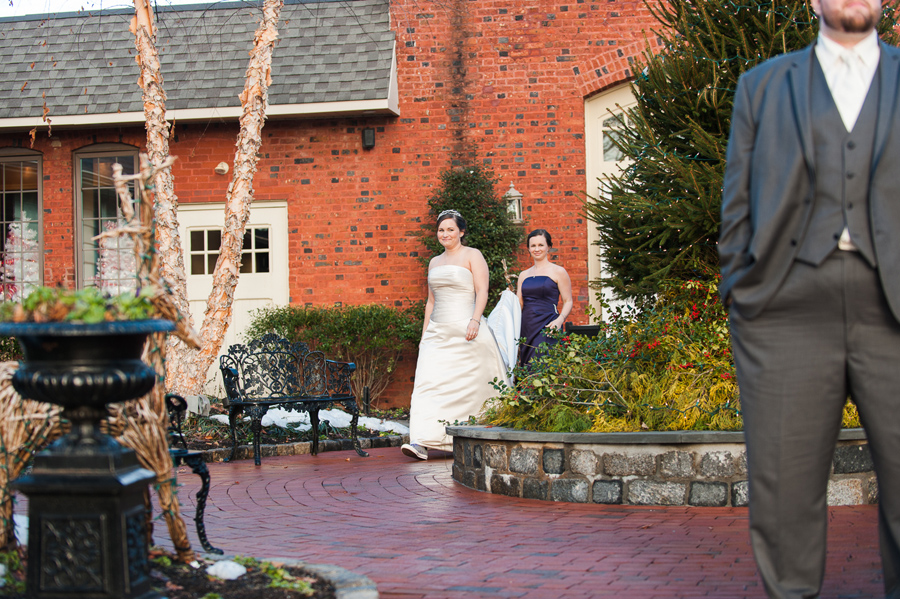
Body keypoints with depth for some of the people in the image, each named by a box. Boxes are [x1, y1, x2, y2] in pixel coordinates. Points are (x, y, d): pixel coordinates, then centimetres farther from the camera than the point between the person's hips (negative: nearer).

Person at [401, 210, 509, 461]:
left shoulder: (472, 256, 2)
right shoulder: (434, 262, 19)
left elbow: (482, 292, -7)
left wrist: (475, 320, -20)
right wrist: (425, 333, 15)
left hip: (465, 331, -5)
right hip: (438, 332, 5)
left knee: (471, 384, -1)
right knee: (428, 382, -10)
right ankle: (423, 441, -19)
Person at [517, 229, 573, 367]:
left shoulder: (558, 272, 3)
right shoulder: (524, 275, 17)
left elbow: (568, 301, 0)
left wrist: (560, 320, -16)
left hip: (547, 328, -5)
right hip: (527, 328, 5)